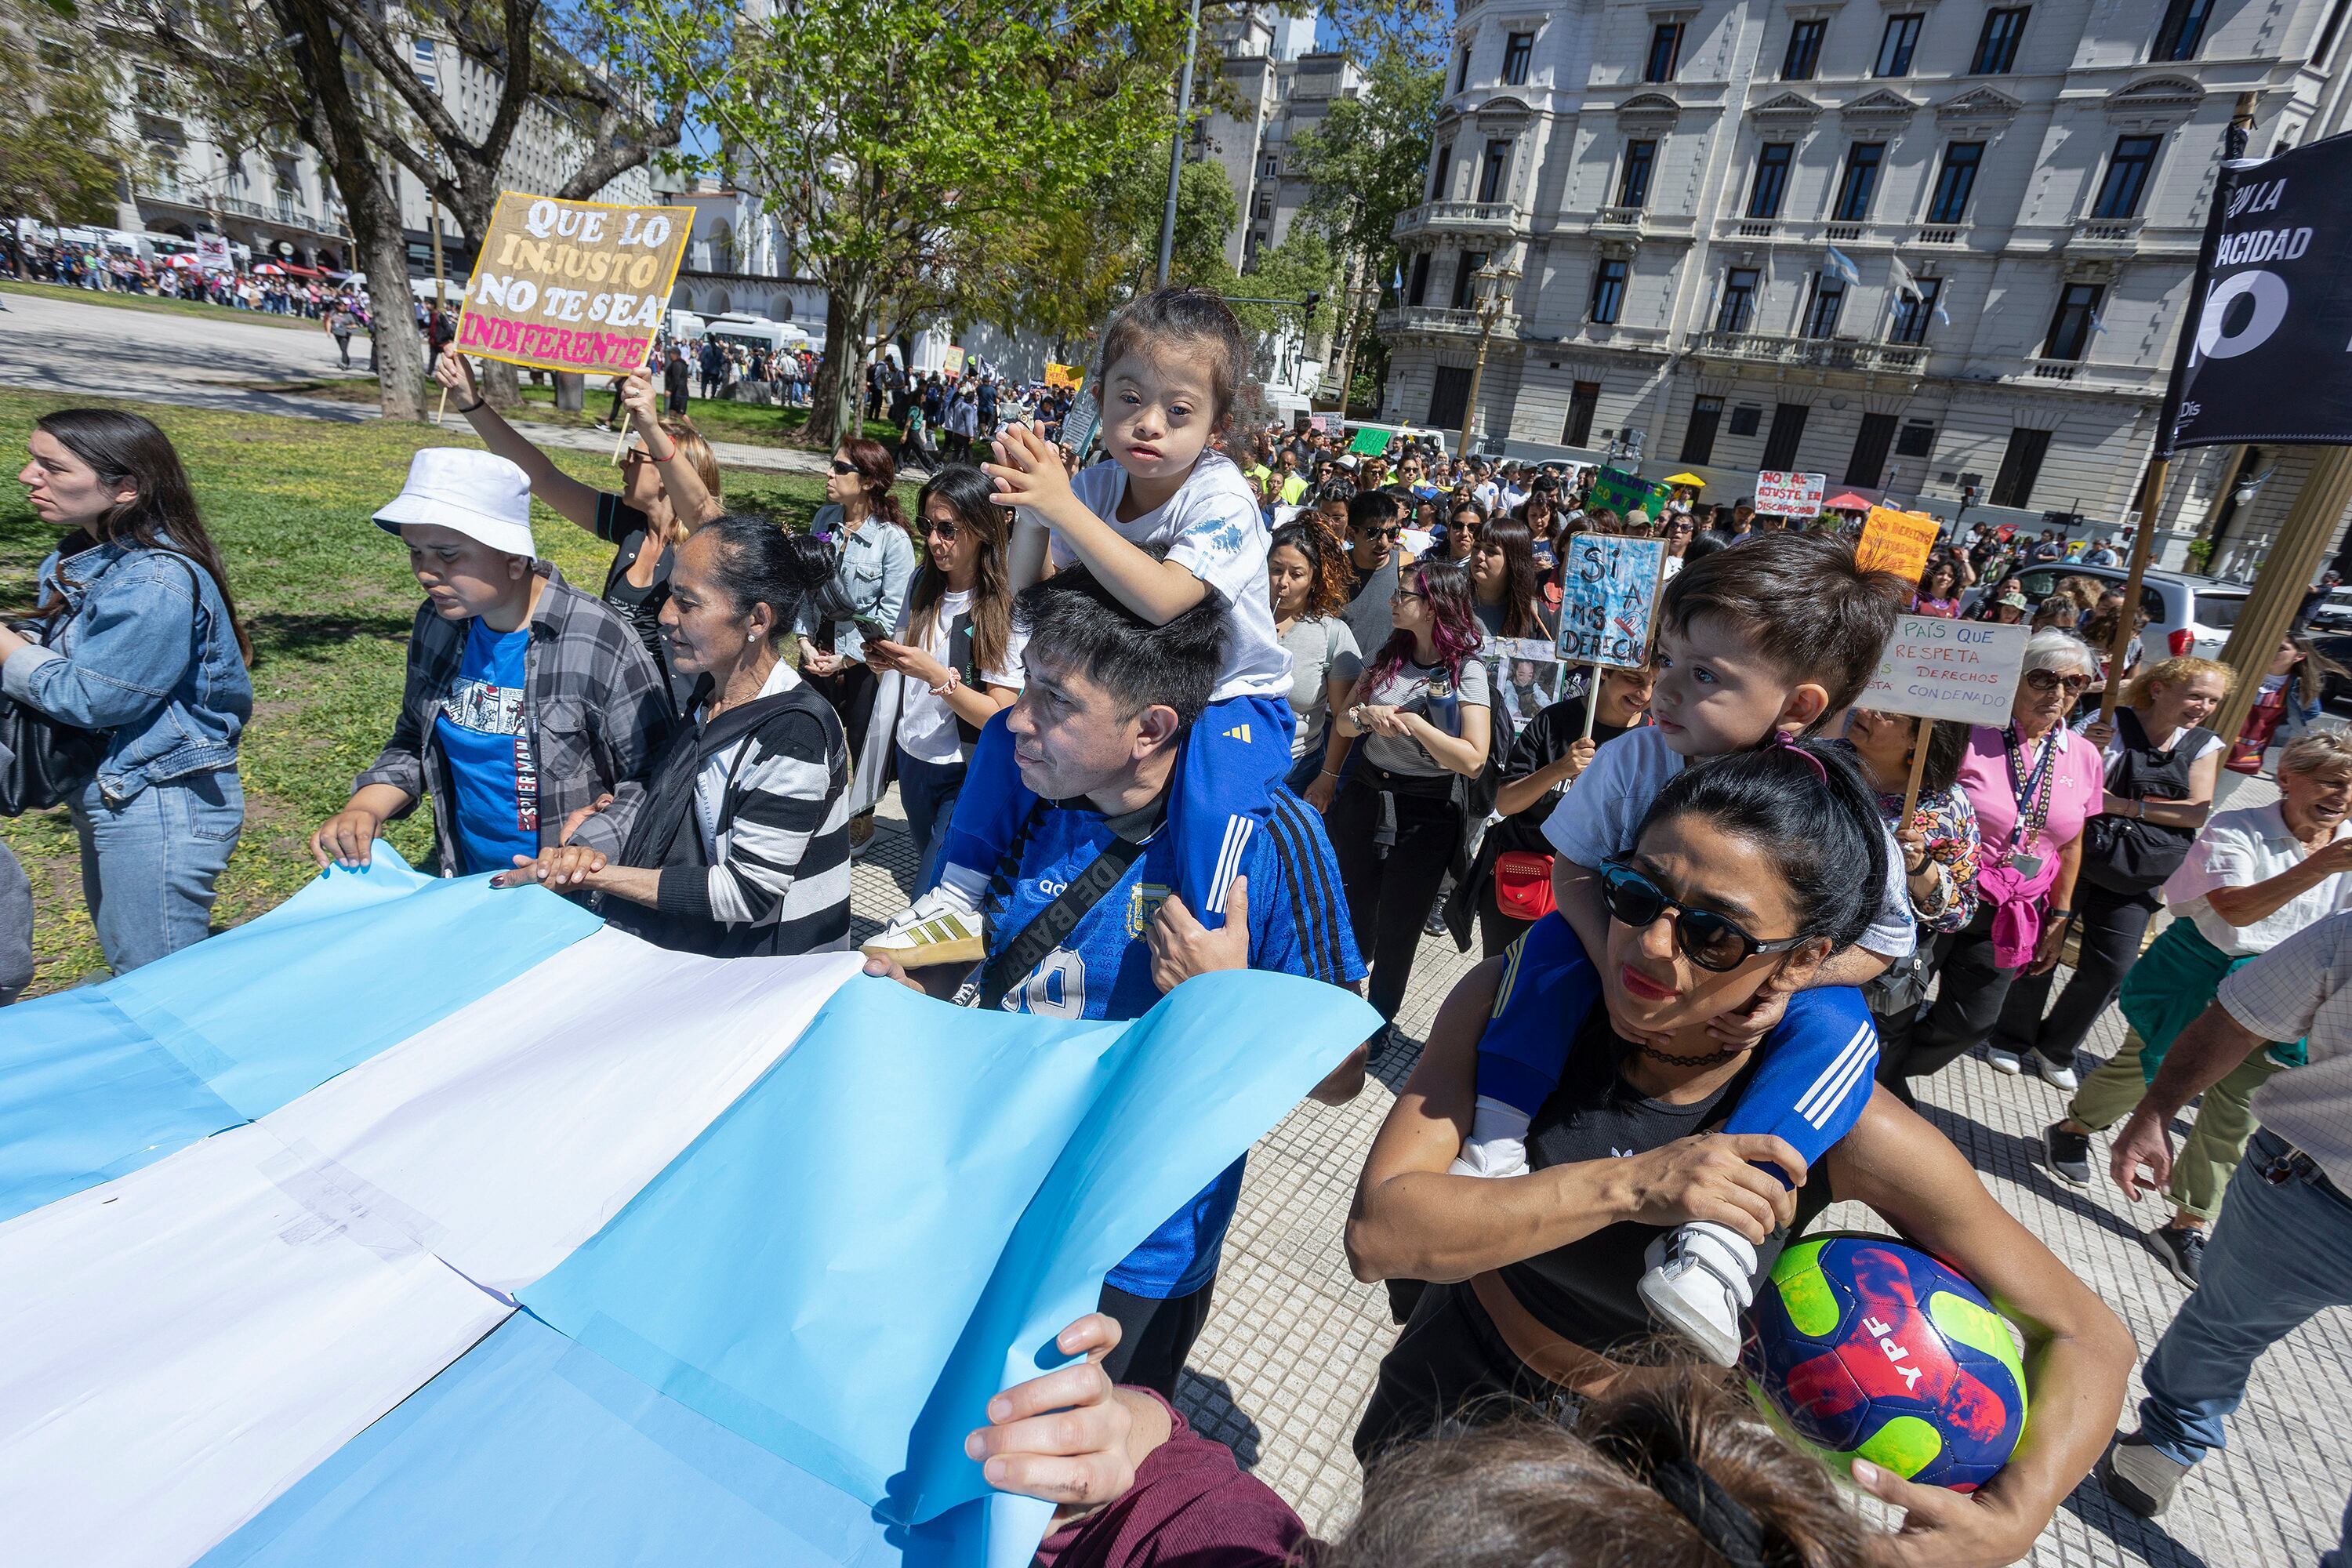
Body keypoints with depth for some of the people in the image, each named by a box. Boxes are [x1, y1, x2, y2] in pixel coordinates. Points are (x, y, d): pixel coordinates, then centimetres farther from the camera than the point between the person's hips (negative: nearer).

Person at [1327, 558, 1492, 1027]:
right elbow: (1343, 723, 5)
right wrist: (1364, 715, -17)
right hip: (1364, 795, 4)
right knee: (1353, 917, 15)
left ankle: (1378, 1022, 33)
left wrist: (1411, 722, -21)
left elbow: (1473, 760, -21)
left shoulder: (1466, 670, -12)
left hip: (1425, 812, -4)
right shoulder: (1389, 653, 4)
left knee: (1398, 930, 11)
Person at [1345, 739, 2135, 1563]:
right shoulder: (1515, 994, -27)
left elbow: (2086, 1337, -15)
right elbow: (1376, 1231, -33)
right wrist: (1626, 1187, -42)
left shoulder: (1837, 1123, -28)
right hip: (1448, 1394, 2)